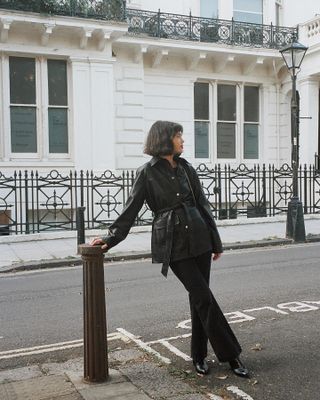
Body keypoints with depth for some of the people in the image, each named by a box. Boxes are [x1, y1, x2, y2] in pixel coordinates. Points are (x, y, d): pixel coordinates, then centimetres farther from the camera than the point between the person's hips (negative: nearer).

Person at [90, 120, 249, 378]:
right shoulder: (147, 173, -4)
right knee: (204, 298, -5)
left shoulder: (186, 168, 9)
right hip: (172, 243, -4)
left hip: (198, 238, 5)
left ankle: (199, 356, 23)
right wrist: (111, 238, -10)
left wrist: (216, 241, 12)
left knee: (199, 299, 7)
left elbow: (202, 204, 12)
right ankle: (230, 355, 8)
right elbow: (131, 210, -3)